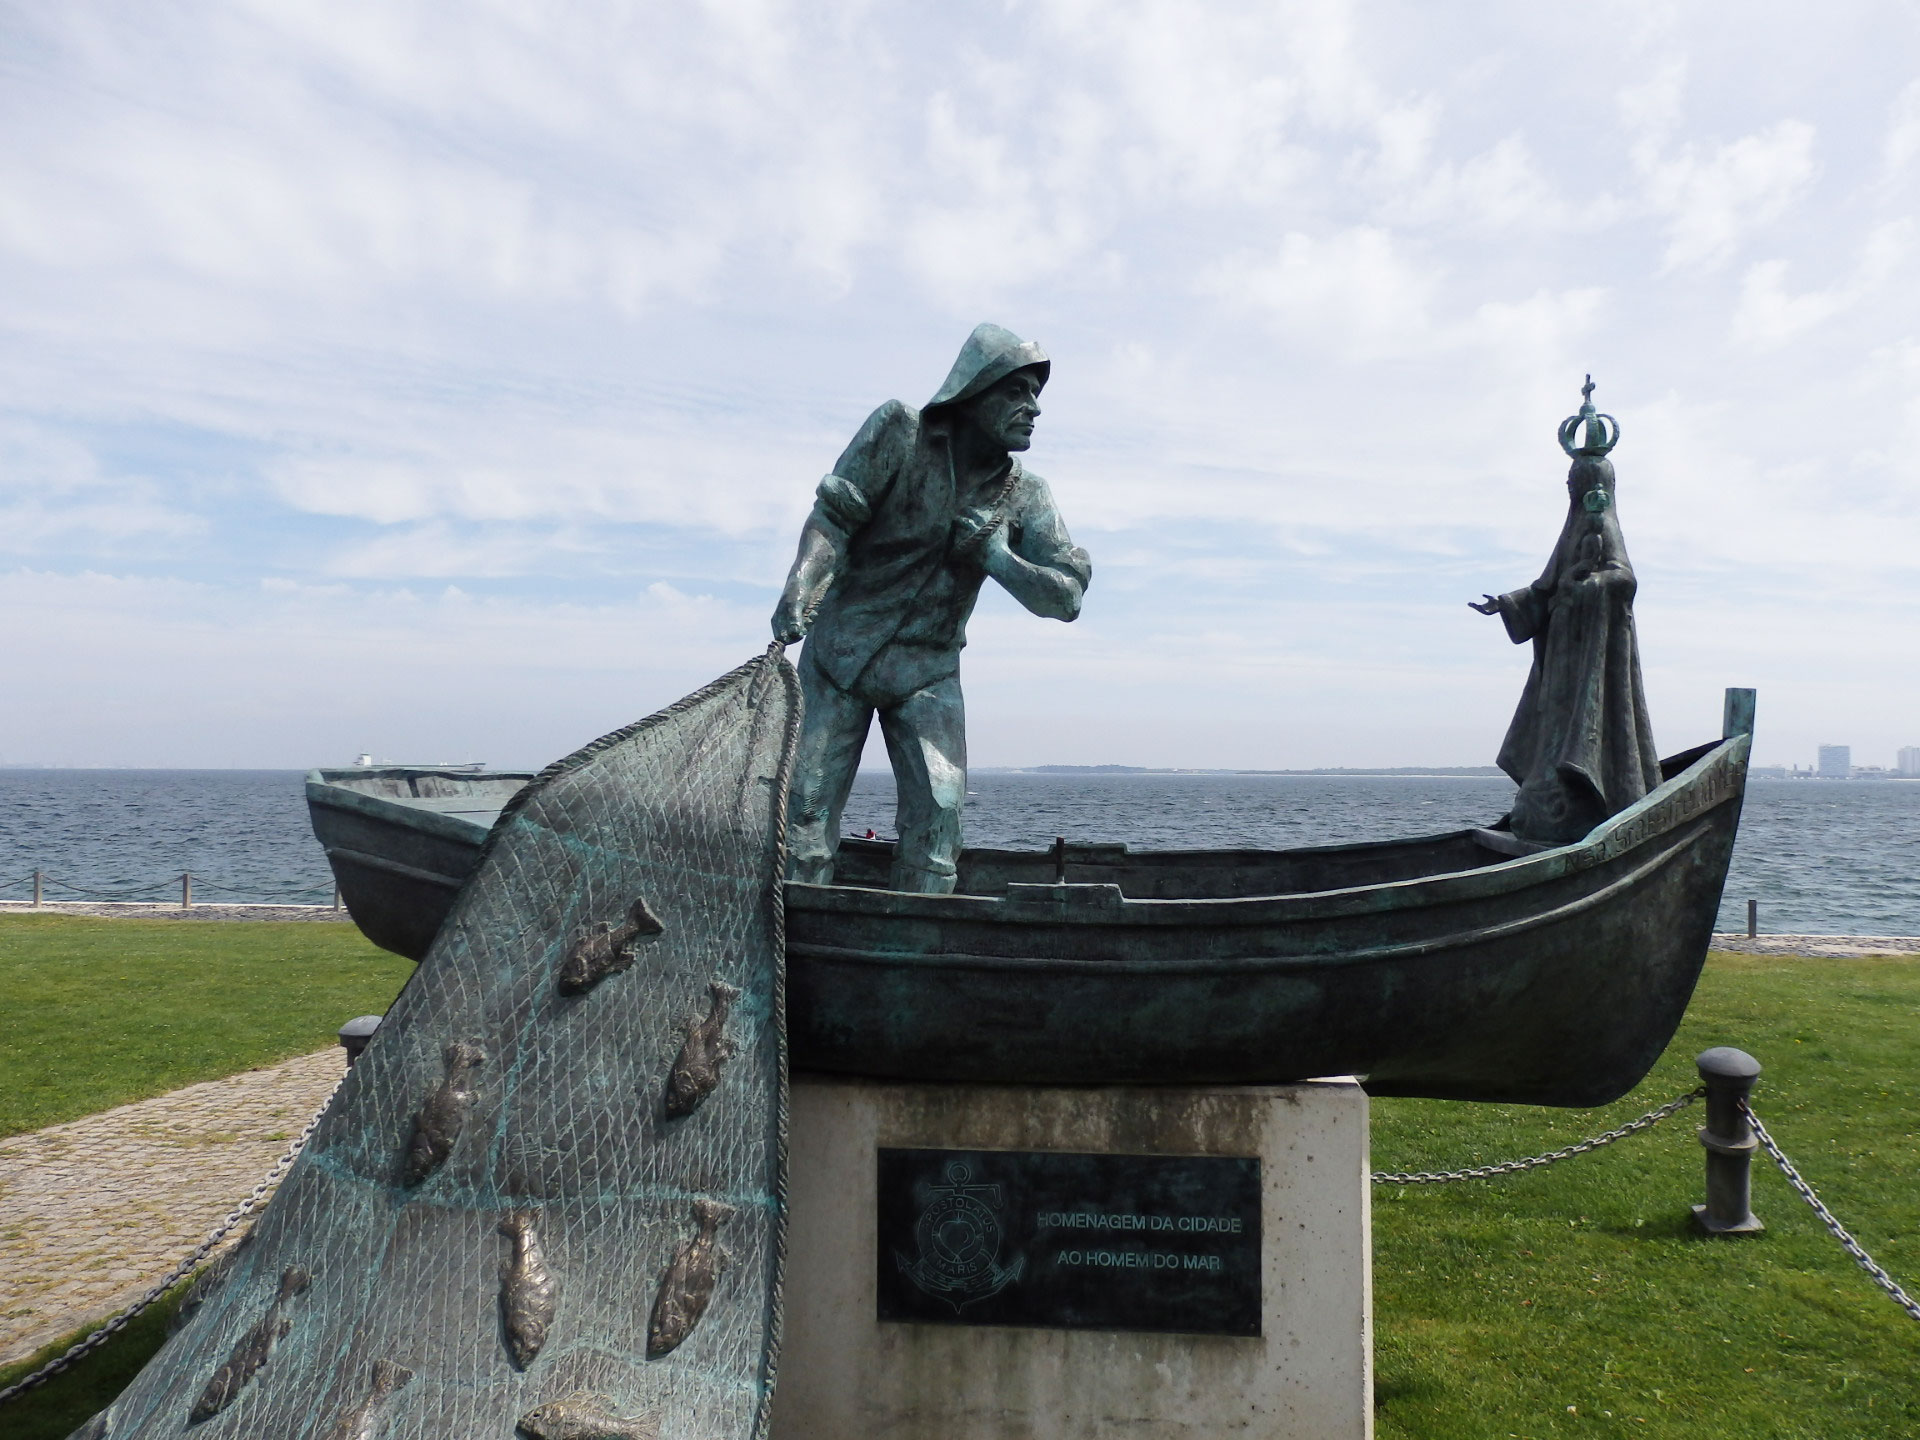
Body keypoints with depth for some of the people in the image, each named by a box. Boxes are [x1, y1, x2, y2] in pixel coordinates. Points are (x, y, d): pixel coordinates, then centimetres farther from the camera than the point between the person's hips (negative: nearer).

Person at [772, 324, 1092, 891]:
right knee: (811, 803, -2)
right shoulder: (899, 432, -8)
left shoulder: (1025, 496, -1)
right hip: (840, 650, -2)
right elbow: (834, 513, -12)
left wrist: (997, 558, -20)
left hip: (929, 669, 2)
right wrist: (801, 584, -29)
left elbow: (1067, 596, -5)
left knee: (940, 806, -10)